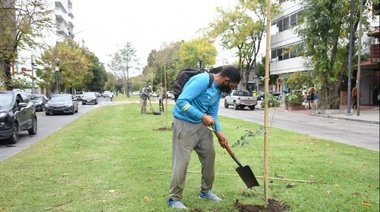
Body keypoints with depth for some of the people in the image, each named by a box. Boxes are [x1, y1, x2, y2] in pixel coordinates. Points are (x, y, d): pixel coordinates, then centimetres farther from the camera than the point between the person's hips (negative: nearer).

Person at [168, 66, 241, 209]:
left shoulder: (219, 91, 5)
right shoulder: (201, 81, -24)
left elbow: (213, 113, 11)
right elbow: (182, 102, -28)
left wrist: (219, 132, -1)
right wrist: (202, 116, -27)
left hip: (200, 125, 9)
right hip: (183, 124, -9)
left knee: (209, 155, 12)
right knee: (182, 161, -6)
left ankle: (206, 190, 30)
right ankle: (174, 198, 8)